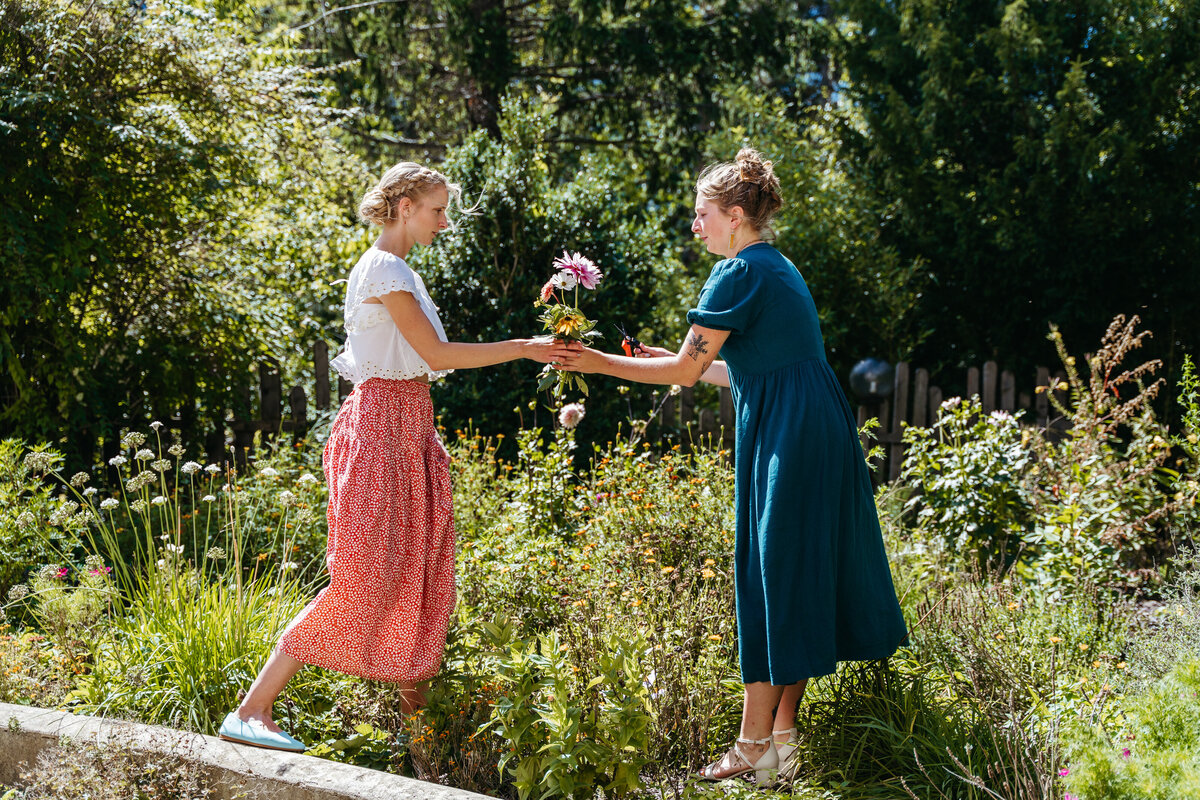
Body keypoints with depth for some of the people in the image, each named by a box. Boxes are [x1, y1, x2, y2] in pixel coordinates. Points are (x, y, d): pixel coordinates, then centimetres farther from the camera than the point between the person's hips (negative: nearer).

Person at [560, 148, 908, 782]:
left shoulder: (740, 272, -10)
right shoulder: (777, 268, 18)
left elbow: (687, 369, -10)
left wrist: (604, 363, -1)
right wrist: (678, 362, 25)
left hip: (785, 440, -10)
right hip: (820, 428, 10)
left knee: (772, 578, -4)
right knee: (802, 575, 12)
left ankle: (755, 746, 2)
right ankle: (784, 731, 19)